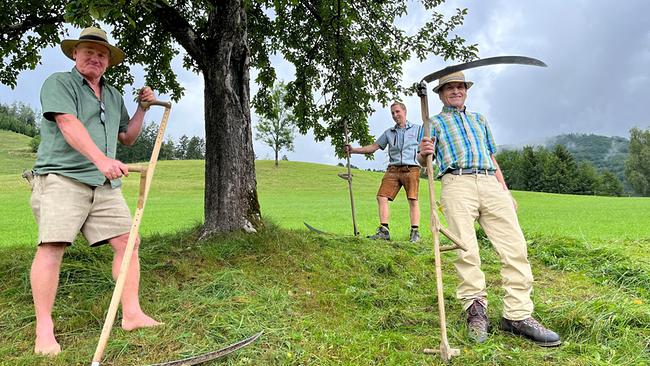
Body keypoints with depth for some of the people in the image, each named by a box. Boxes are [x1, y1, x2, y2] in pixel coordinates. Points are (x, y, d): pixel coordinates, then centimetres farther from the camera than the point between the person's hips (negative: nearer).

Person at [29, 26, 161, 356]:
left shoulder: (113, 96, 22)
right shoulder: (59, 83, 2)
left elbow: (127, 137, 28)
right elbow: (69, 124, -16)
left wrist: (143, 107, 16)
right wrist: (101, 159, -30)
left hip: (105, 184, 6)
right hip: (61, 178, -6)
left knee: (127, 241, 0)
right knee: (51, 246, -12)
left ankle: (132, 314, 8)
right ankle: (44, 330, -4)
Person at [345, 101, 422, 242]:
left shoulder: (417, 129, 11)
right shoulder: (389, 133, 20)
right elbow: (374, 147, 15)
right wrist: (353, 150, 5)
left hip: (411, 169, -3)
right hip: (393, 169, 3)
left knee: (413, 200, -9)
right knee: (382, 197, -8)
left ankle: (415, 232, -4)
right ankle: (384, 231, -6)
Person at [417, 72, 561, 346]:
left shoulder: (479, 120, 34)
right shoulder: (434, 123, 22)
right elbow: (424, 161, 8)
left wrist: (506, 192, 17)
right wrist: (423, 153, -18)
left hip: (491, 184, 3)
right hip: (457, 184, -3)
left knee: (515, 247, -12)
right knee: (467, 251, -15)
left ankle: (518, 315, -10)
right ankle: (475, 308, -6)